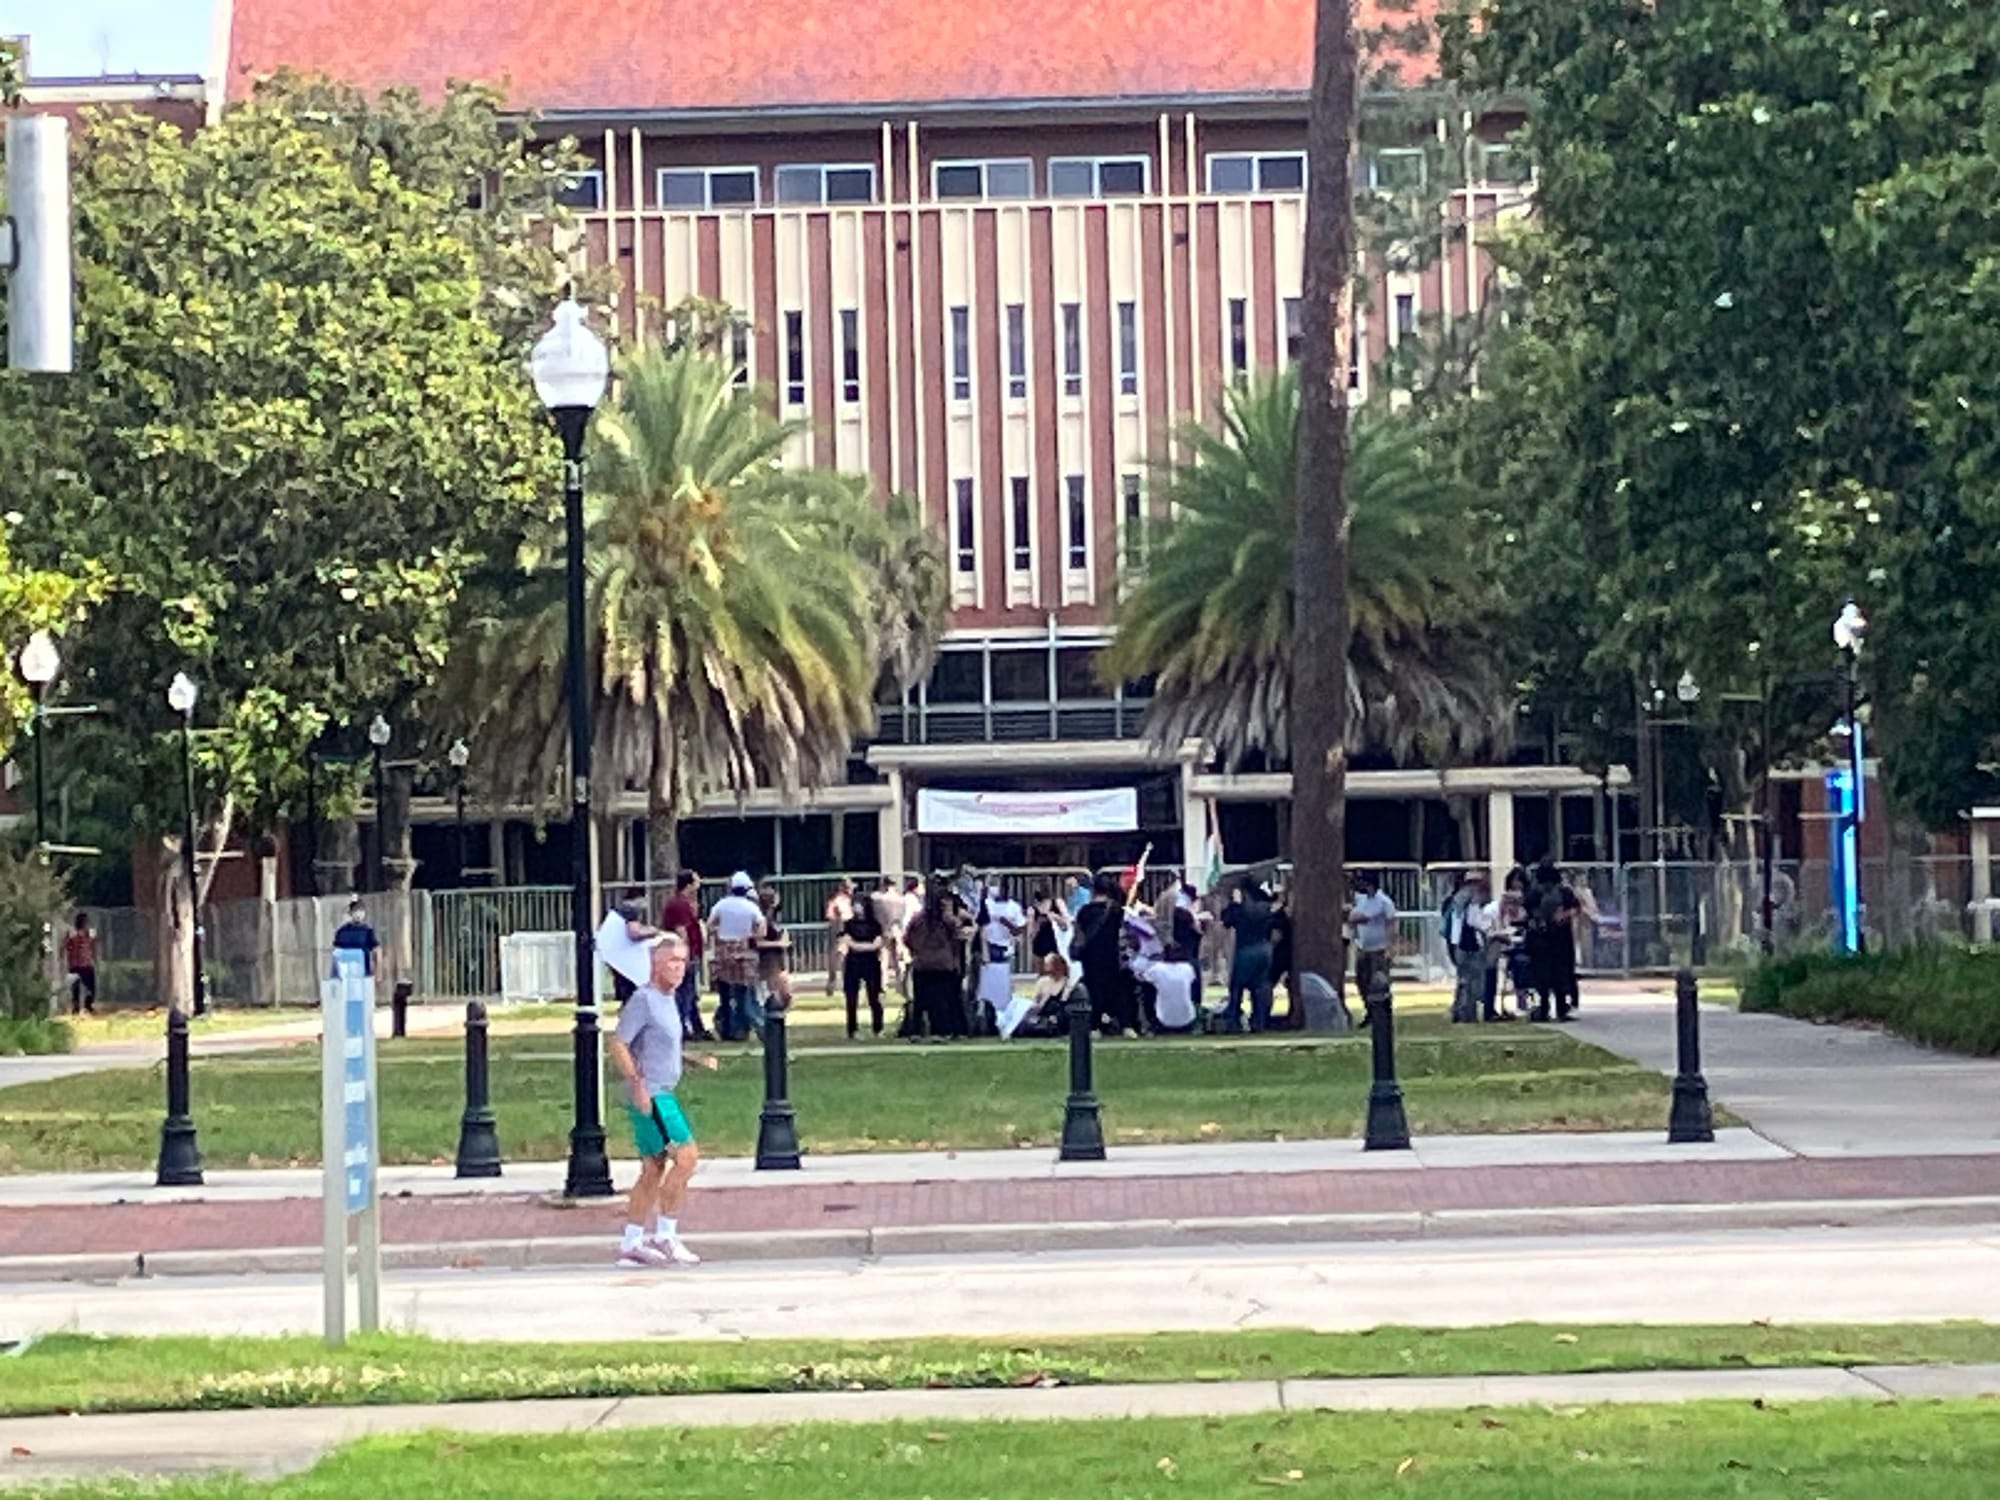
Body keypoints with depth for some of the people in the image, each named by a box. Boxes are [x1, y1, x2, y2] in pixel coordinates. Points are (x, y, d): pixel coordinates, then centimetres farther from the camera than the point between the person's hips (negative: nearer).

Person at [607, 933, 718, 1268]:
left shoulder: (668, 1000, 16)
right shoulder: (644, 999, -13)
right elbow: (617, 1045, -18)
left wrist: (698, 1061, 19)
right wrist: (637, 1083, -25)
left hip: (662, 1095, 10)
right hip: (650, 1095, -10)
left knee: (654, 1170, 10)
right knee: (686, 1155, -13)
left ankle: (631, 1245, 14)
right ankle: (665, 1236, -8)